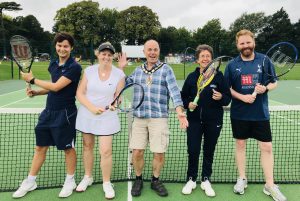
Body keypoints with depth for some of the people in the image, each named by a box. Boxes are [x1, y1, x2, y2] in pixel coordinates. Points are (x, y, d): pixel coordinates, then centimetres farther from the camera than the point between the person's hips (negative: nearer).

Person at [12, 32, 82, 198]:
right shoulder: (53, 64, 9)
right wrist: (36, 92, 3)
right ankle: (30, 181, 29)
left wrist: (32, 80, -9)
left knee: (68, 148, 7)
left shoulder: (74, 67, -14)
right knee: (40, 147, 14)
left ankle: (70, 181, 27)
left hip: (64, 114, -7)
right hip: (48, 111, 7)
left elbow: (56, 87, -19)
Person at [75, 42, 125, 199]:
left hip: (107, 117, -2)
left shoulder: (119, 74, -5)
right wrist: (92, 107, -18)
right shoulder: (89, 71, -2)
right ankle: (87, 177, 35)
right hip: (86, 115, 2)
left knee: (106, 151, -6)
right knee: (87, 146, 15)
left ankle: (107, 183, 15)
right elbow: (80, 93, -3)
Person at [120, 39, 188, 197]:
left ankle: (155, 180, 26)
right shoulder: (138, 70, 13)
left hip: (159, 118, -2)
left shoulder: (166, 69, 1)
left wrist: (179, 111, -26)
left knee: (159, 153, 1)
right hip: (139, 118, 3)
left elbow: (174, 90, -11)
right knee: (137, 152, 1)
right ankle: (138, 179, 26)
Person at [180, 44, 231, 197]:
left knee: (209, 151, 11)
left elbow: (228, 98, -1)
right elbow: (183, 97, 10)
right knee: (193, 151, -1)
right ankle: (191, 179, 21)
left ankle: (206, 180, 29)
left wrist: (221, 97, -22)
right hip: (194, 120, 1)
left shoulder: (218, 75, -2)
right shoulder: (191, 77, 2)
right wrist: (188, 104, -10)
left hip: (214, 121, 0)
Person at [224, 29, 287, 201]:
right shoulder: (232, 65, 0)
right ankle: (242, 179, 29)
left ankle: (270, 185, 18)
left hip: (261, 113, 0)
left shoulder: (264, 60, 0)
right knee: (240, 144, 11)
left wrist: (265, 88, -17)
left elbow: (274, 83, 5)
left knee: (267, 147, 2)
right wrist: (242, 97, -14)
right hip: (239, 114, 1)